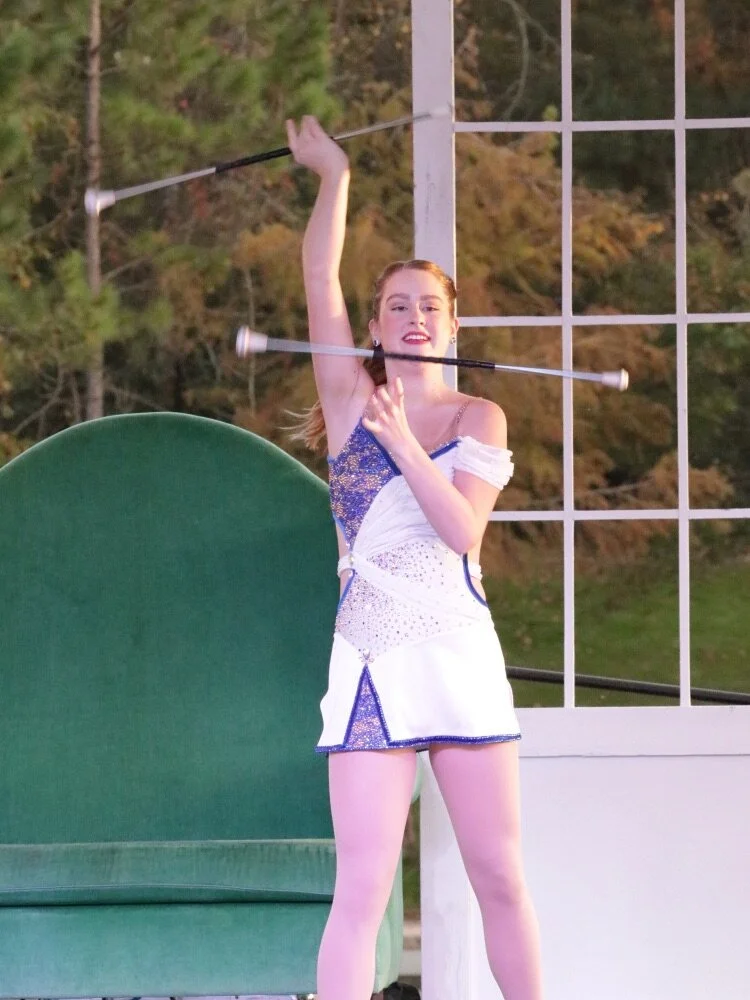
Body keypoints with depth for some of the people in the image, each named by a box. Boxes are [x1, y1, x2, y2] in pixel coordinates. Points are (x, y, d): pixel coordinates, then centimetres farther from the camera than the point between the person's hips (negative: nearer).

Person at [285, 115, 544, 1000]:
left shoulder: (479, 419, 8)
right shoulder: (351, 397, 6)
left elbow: (464, 530, -7)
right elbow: (319, 281, -4)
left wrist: (401, 441, -13)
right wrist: (332, 178, -8)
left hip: (462, 655, 2)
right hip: (373, 663, -2)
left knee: (500, 877, 5)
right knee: (362, 890, -9)